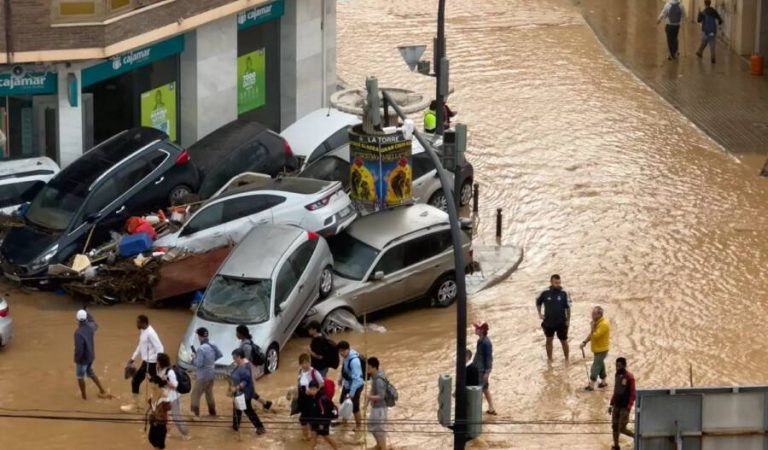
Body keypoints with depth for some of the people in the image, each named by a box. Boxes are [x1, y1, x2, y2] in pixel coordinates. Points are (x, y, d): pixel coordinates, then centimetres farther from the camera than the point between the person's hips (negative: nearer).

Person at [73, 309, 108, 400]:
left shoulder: (78, 332, -32)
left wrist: (76, 358, -16)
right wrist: (89, 315, 29)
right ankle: (102, 391, 33)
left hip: (83, 358, -7)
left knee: (80, 376, 15)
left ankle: (84, 396, 29)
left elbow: (79, 348, -33)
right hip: (91, 355, 7)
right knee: (90, 373, 28)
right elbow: (95, 325, 18)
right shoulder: (90, 327, -10)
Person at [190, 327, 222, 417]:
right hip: (211, 374, 8)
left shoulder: (201, 349, -26)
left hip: (203, 376, -8)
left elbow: (198, 364, -24)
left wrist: (194, 357, -7)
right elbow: (220, 355, 13)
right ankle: (212, 412, 34)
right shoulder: (213, 346, -2)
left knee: (195, 395, -1)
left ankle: (195, 414, -3)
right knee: (209, 394, 24)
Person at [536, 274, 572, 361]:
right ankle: (549, 360, 30)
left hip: (561, 322, -2)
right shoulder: (545, 293, -10)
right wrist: (539, 314, 4)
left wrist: (568, 320, -5)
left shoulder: (564, 294, -13)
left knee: (564, 341, 9)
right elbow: (538, 302, 10)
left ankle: (567, 359, 25)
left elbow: (568, 307, -4)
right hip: (548, 322, 2)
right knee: (549, 340, 15)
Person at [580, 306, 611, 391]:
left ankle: (591, 385, -6)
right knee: (600, 365, 18)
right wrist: (584, 342, 6)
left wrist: (593, 326, -22)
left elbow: (595, 336, -29)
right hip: (597, 348, 10)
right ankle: (603, 382, 30)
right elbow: (591, 334, 14)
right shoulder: (597, 322, 6)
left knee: (596, 366, -8)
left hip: (601, 350, -10)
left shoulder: (603, 324, -25)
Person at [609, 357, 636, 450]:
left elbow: (632, 394, -15)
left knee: (622, 429, -6)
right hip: (616, 406, 7)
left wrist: (629, 407, -22)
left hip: (624, 407, -7)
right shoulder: (617, 375, 7)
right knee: (614, 427, 7)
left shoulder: (629, 377, -15)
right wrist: (611, 404, 16)